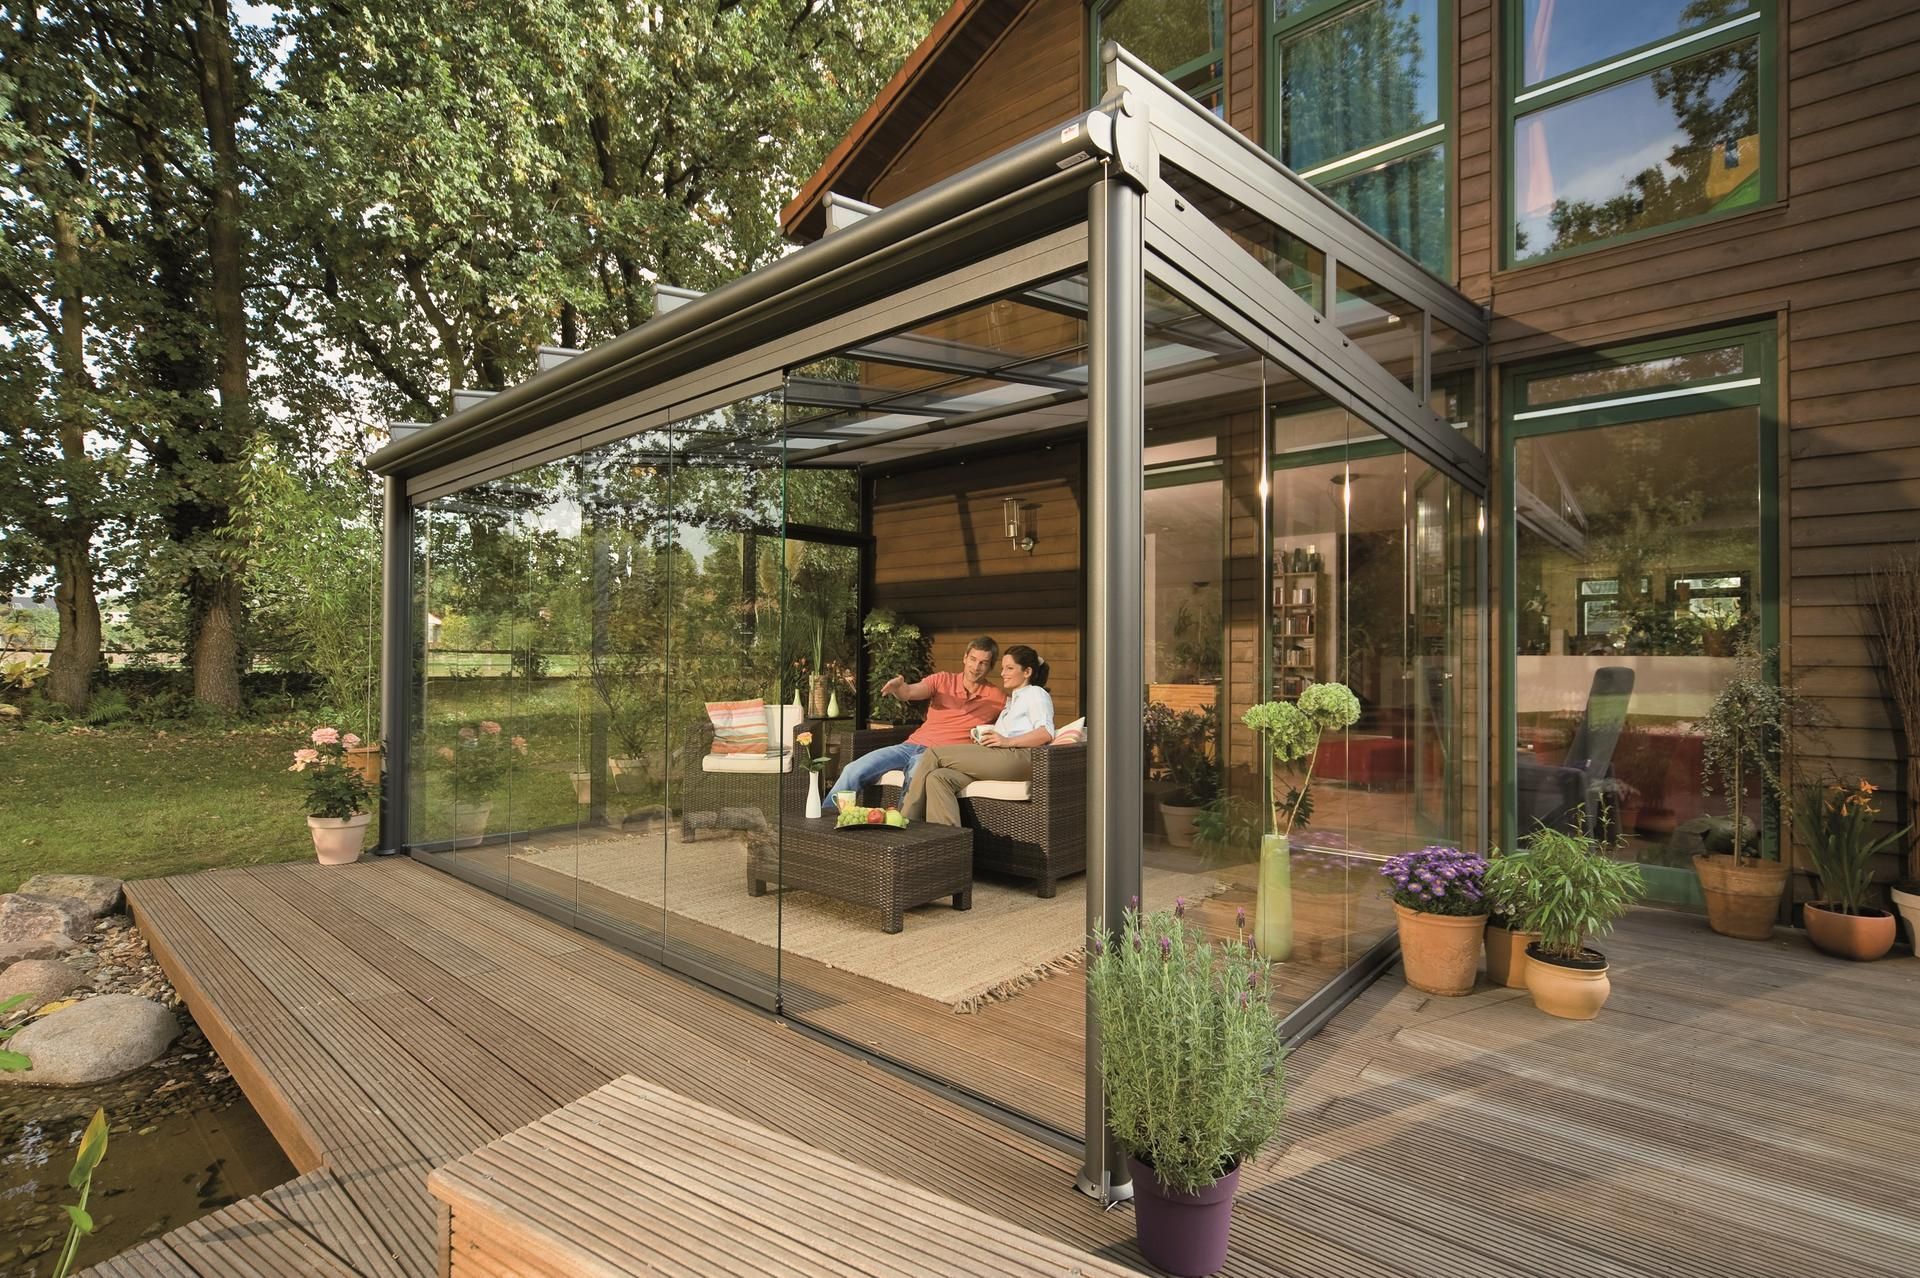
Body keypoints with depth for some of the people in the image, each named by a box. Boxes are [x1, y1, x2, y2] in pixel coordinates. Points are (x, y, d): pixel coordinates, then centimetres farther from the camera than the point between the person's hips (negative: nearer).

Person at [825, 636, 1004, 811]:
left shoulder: (996, 698, 4)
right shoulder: (943, 679, 8)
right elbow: (909, 692, -7)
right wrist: (898, 687, -31)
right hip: (912, 745, 3)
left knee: (917, 777, -38)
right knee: (853, 770, -12)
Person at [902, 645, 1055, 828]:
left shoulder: (1035, 693, 12)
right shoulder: (1010, 700, 37)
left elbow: (1046, 733, -6)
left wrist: (1008, 741, -14)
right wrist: (985, 737, 8)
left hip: (1019, 757, -8)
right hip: (1001, 759, 8)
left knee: (934, 754, -15)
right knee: (938, 778, -17)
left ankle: (905, 821, -16)